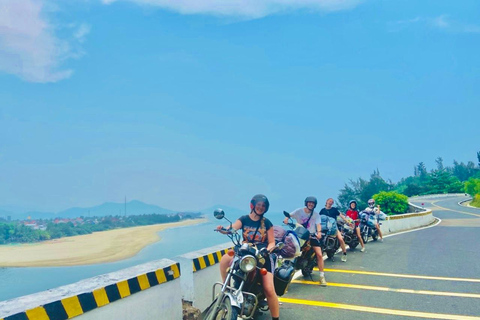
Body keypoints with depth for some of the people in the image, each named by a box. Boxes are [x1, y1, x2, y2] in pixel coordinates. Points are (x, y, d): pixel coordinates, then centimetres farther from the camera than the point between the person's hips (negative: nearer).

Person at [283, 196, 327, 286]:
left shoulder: (316, 214, 0)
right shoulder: (299, 211, 0)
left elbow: (318, 224, -12)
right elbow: (289, 215, -1)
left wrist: (319, 232, -32)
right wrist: (286, 218, -24)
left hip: (312, 235, -1)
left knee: (319, 254, -12)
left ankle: (322, 276, -4)